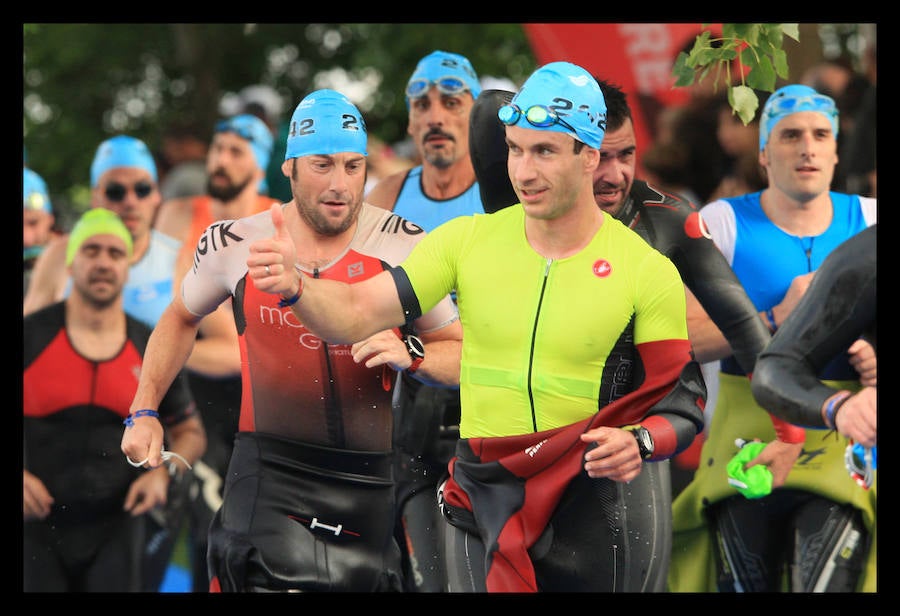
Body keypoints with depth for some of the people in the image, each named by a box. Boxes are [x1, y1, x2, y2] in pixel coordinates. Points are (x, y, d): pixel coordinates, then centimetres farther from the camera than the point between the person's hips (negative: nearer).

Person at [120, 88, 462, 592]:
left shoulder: (403, 246, -2)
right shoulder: (234, 245, 0)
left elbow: (461, 353, 6)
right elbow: (181, 318, 21)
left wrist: (409, 354, -14)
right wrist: (144, 412, 13)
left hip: (368, 483, 2)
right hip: (269, 471, -1)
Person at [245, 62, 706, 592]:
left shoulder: (646, 271, -6)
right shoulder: (469, 241, 1)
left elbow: (683, 402, -3)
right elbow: (358, 315, -5)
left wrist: (638, 442, -24)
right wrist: (295, 285, -25)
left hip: (597, 506, -2)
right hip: (484, 506, 2)